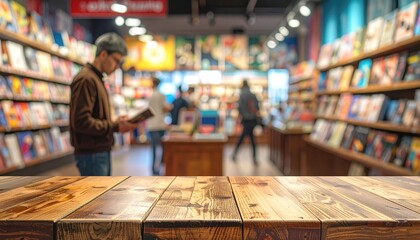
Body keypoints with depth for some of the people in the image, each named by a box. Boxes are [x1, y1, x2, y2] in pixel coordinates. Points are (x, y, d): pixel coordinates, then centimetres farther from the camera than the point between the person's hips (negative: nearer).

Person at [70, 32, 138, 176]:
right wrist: (115, 127, -18)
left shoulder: (97, 79, 16)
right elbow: (81, 121, -23)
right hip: (91, 154, -10)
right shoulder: (86, 79, -15)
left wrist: (116, 123, 4)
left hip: (102, 152, 10)